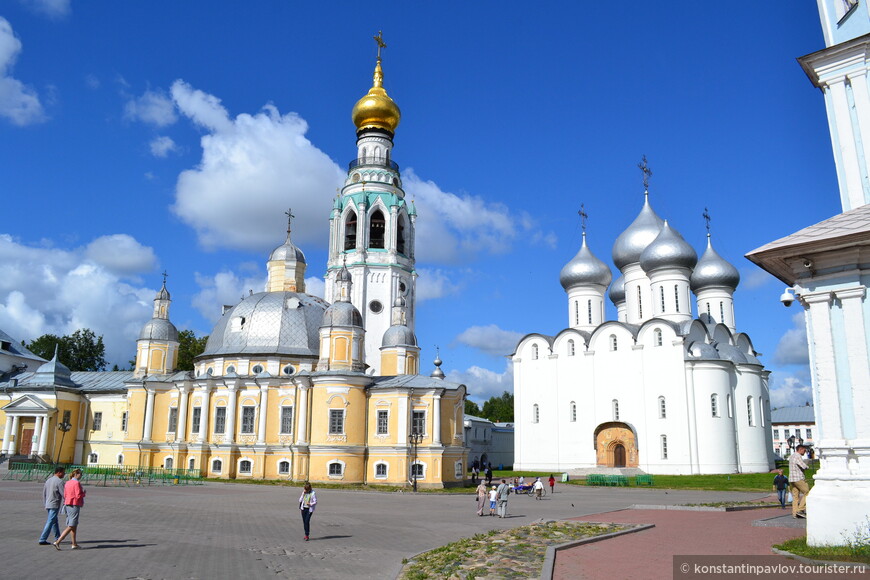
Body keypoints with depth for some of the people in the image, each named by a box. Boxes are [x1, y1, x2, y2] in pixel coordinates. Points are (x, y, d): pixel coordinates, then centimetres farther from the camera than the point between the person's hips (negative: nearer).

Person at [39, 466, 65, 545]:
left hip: (48, 504, 9)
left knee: (55, 521, 17)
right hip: (55, 505, -9)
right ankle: (42, 540, -6)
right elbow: (64, 494, -15)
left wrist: (45, 504, 23)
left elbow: (44, 493, 17)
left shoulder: (48, 480, 12)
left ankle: (58, 538, 25)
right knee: (50, 522, -6)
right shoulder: (59, 481, -14)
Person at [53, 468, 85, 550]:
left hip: (68, 505, 9)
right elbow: (78, 495, -19)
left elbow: (65, 495, 11)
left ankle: (74, 544, 20)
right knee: (71, 527, -4)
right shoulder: (77, 483, -15)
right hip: (74, 506, -9)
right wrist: (84, 493, -1)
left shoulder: (67, 483, 10)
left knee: (74, 526, 15)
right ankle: (57, 542, -9)